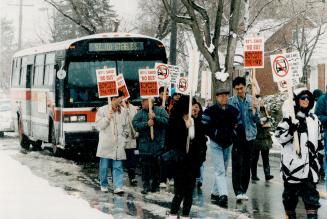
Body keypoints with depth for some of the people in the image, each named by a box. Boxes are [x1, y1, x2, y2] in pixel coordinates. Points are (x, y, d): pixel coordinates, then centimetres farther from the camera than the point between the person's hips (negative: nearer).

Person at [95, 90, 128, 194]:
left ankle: (118, 187, -10)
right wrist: (107, 118, -17)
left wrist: (124, 140, 10)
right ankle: (104, 185, 20)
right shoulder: (102, 110, -1)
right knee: (104, 166, 6)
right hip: (106, 144, -2)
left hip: (119, 145, 2)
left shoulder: (123, 111, 10)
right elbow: (98, 126, -4)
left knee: (118, 167, -5)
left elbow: (125, 127, 17)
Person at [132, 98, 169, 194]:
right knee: (145, 166, -1)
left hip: (158, 144, -1)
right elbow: (135, 124, -8)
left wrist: (155, 118, -18)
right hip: (145, 145, 1)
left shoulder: (160, 111, 3)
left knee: (157, 166, 6)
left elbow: (167, 121, -11)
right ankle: (146, 186, 4)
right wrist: (146, 124, -19)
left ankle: (155, 185, 16)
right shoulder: (140, 113, 5)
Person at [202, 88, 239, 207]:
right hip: (216, 144, -5)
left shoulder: (233, 110, 6)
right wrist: (213, 135, -8)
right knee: (220, 170, -13)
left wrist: (233, 135, 6)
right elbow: (204, 126, -8)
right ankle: (223, 195, -22)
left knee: (223, 170, 13)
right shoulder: (211, 111, -8)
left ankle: (215, 193, 25)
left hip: (228, 144, 6)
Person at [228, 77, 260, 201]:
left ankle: (244, 190, 16)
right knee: (237, 164, -9)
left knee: (247, 164, 7)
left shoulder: (252, 100, 2)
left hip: (249, 135, 2)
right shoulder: (231, 101, 1)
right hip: (236, 135, -2)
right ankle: (238, 191, -12)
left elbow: (256, 119, 1)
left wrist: (254, 109, -15)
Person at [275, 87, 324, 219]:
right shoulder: (289, 117, -2)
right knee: (291, 191, 5)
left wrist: (319, 157, 20)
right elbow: (279, 137, -10)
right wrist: (291, 130, -27)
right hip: (293, 163, -4)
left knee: (311, 193, -3)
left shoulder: (314, 119, 15)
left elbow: (320, 142, 23)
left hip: (310, 164, 4)